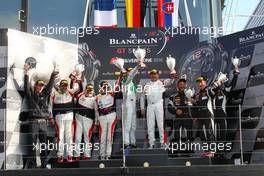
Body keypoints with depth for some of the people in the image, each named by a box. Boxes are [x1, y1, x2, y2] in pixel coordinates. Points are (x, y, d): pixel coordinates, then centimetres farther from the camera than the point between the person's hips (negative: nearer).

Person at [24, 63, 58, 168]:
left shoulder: (44, 95, 18)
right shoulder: (30, 95, 10)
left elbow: (50, 86, 10)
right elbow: (26, 86, -3)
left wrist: (53, 76, -2)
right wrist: (26, 74, -15)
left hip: (43, 122, 3)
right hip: (34, 122, -3)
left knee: (44, 144, 4)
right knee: (33, 143, -5)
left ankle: (44, 164, 8)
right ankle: (33, 164, -3)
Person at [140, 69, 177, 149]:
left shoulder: (161, 83, 6)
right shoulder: (146, 85, 15)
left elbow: (168, 82, -14)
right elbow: (142, 97, 19)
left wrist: (172, 78, -37)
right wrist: (142, 108, 11)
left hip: (159, 105, -3)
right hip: (150, 106, 3)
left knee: (161, 124, -4)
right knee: (150, 126, 4)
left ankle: (163, 143, 1)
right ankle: (151, 144, 11)